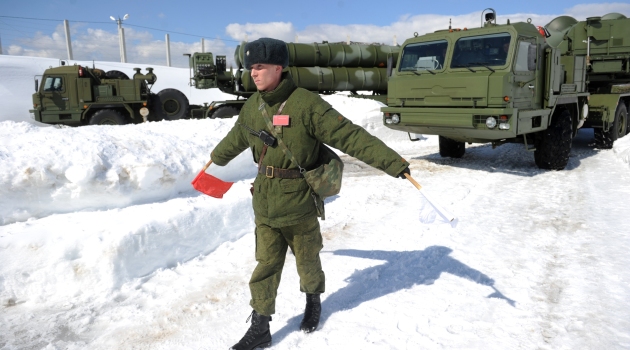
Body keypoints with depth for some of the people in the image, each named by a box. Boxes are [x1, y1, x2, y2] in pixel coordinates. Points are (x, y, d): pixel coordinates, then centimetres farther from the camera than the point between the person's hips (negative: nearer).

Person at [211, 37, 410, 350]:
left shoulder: (306, 104, -16)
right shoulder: (252, 107, 4)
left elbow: (350, 136, -20)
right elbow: (236, 138, 25)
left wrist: (392, 162, -26)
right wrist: (217, 157, 44)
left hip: (299, 204, -4)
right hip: (264, 206, 4)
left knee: (307, 261, 16)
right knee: (265, 266, 9)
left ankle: (313, 302, 45)